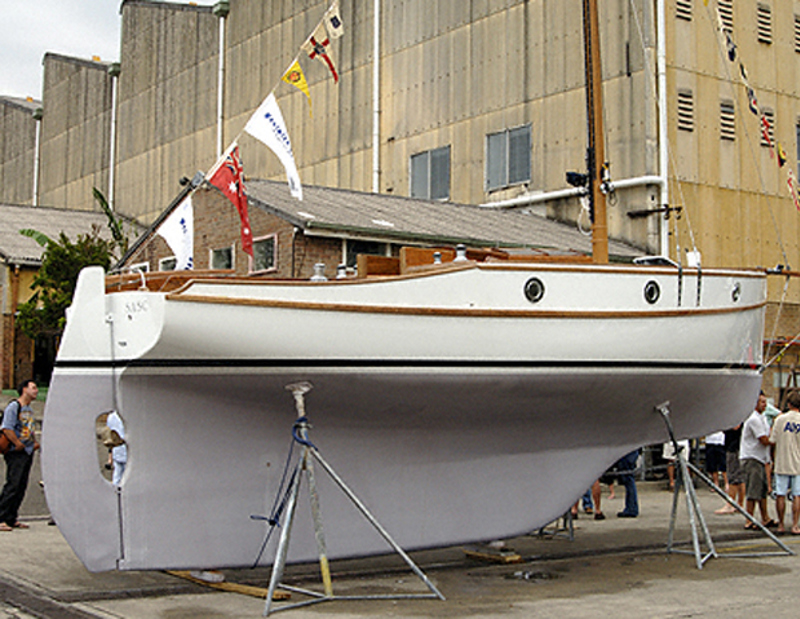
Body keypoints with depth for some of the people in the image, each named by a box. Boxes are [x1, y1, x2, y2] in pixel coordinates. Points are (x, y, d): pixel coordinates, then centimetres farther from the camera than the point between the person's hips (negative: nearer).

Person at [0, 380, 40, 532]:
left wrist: (35, 442, 14)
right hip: (16, 453, -8)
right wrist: (18, 444, -17)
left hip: (28, 452, 8)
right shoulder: (14, 406, -9)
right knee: (12, 486, -13)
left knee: (21, 487, 7)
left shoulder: (29, 409, 18)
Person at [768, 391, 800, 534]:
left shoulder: (780, 419, -7)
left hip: (782, 464, -1)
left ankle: (781, 525, 11)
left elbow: (772, 441, -4)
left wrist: (771, 429, 14)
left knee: (781, 495, 6)